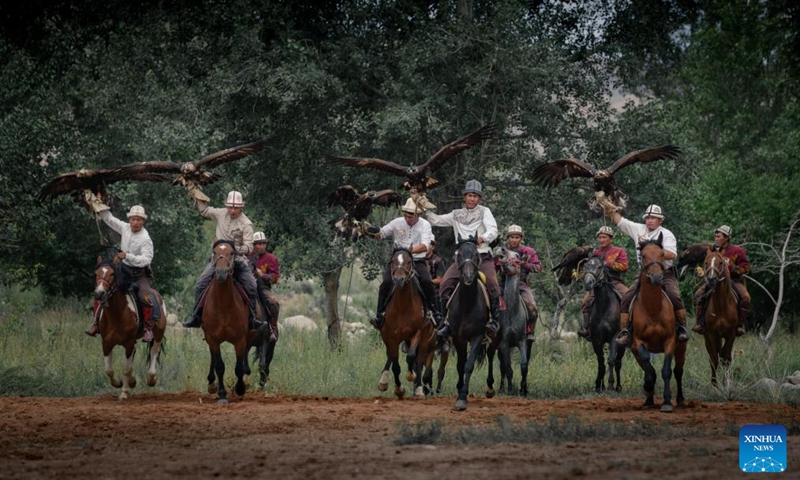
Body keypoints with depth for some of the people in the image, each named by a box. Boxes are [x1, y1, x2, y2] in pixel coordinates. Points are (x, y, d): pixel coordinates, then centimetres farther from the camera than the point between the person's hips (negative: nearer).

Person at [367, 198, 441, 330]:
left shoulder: (424, 225, -1)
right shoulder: (397, 223, 5)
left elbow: (425, 245, -15)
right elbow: (380, 235, 11)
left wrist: (412, 250, -34)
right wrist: (373, 233, -14)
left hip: (418, 261, -1)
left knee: (426, 281, -26)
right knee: (386, 283, -21)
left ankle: (435, 312, -14)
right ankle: (380, 314, -10)